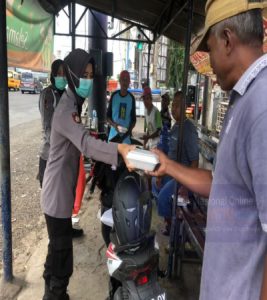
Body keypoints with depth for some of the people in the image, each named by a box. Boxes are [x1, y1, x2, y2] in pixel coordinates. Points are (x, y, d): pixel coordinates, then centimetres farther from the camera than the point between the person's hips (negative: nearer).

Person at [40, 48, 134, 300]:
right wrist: (119, 149, -53)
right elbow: (85, 143, -39)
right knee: (62, 260, 0)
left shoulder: (72, 103, 11)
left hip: (61, 193, 10)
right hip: (58, 196, -10)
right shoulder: (66, 109, -22)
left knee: (57, 252, 25)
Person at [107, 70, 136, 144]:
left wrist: (129, 130, -11)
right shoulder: (114, 96, 2)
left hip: (126, 135, 0)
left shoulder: (131, 98, 3)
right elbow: (108, 116, 7)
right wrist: (114, 124, -13)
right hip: (113, 134, 0)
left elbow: (133, 119, 9)